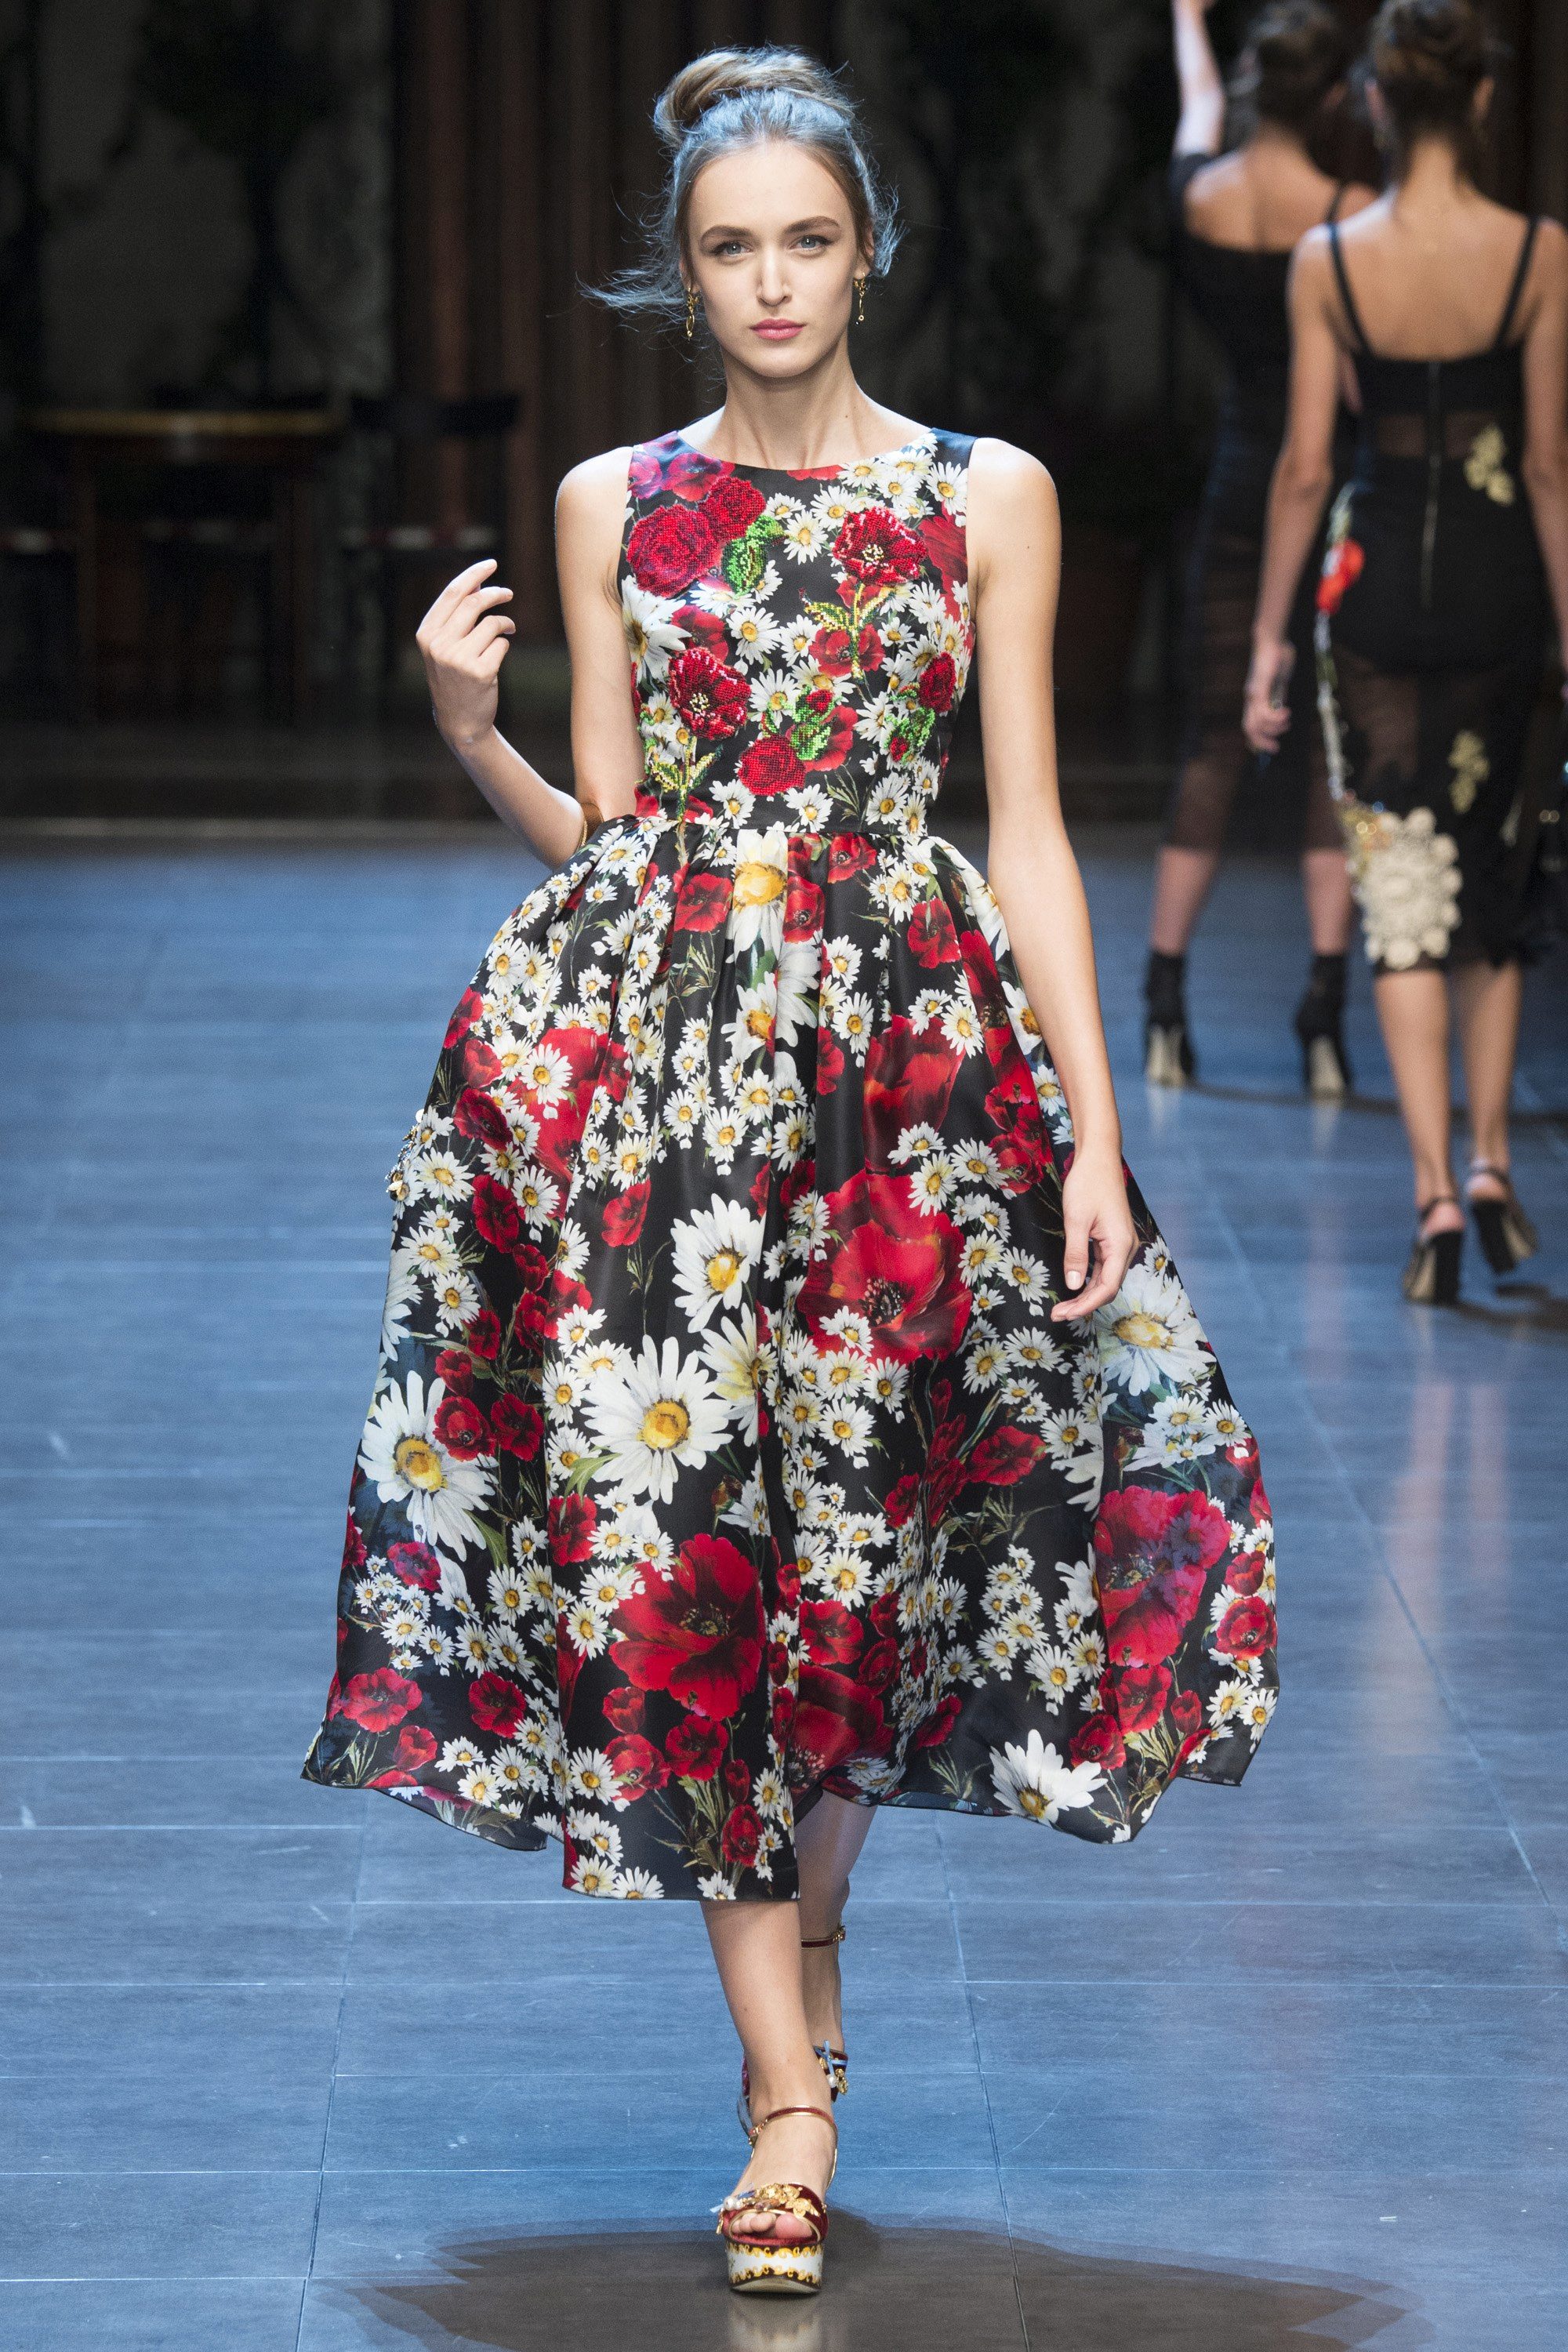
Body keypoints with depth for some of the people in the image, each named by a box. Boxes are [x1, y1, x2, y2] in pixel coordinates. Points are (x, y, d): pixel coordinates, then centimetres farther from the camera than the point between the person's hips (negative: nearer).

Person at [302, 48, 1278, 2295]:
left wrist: (1095, 1132, -2)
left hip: (916, 1049, 0)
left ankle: (807, 1932, 29)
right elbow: (598, 828, 11)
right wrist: (466, 729, -8)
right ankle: (790, 2089, -2)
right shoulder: (612, 506, 9)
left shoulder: (987, 497, 5)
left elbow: (1027, 835, 3)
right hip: (648, 1052, 1)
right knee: (678, 1531, -6)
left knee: (866, 1526, 1)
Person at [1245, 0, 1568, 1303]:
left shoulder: (1329, 260, -7)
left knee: (1401, 880, 3)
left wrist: (1269, 638, 4)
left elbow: (1305, 468, -4)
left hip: (1375, 571, 0)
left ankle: (1436, 1191, -5)